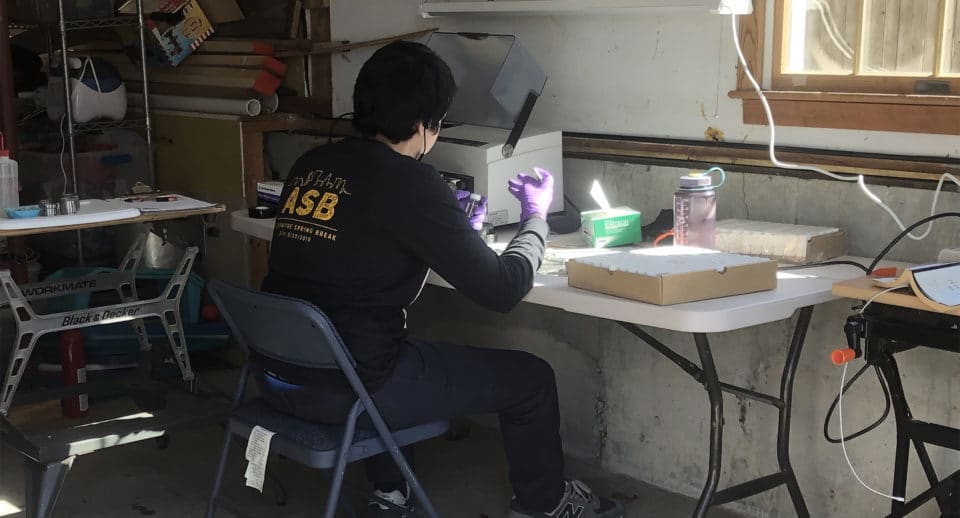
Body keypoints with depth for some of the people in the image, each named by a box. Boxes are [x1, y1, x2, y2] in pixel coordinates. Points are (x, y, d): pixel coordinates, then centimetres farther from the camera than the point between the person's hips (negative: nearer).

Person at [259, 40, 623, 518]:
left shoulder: (310, 165, 5)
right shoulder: (410, 183, -16)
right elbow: (503, 289, -11)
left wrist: (453, 226, 24)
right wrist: (536, 217, 7)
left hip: (275, 375, 8)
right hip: (348, 390, -7)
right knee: (531, 378, 10)